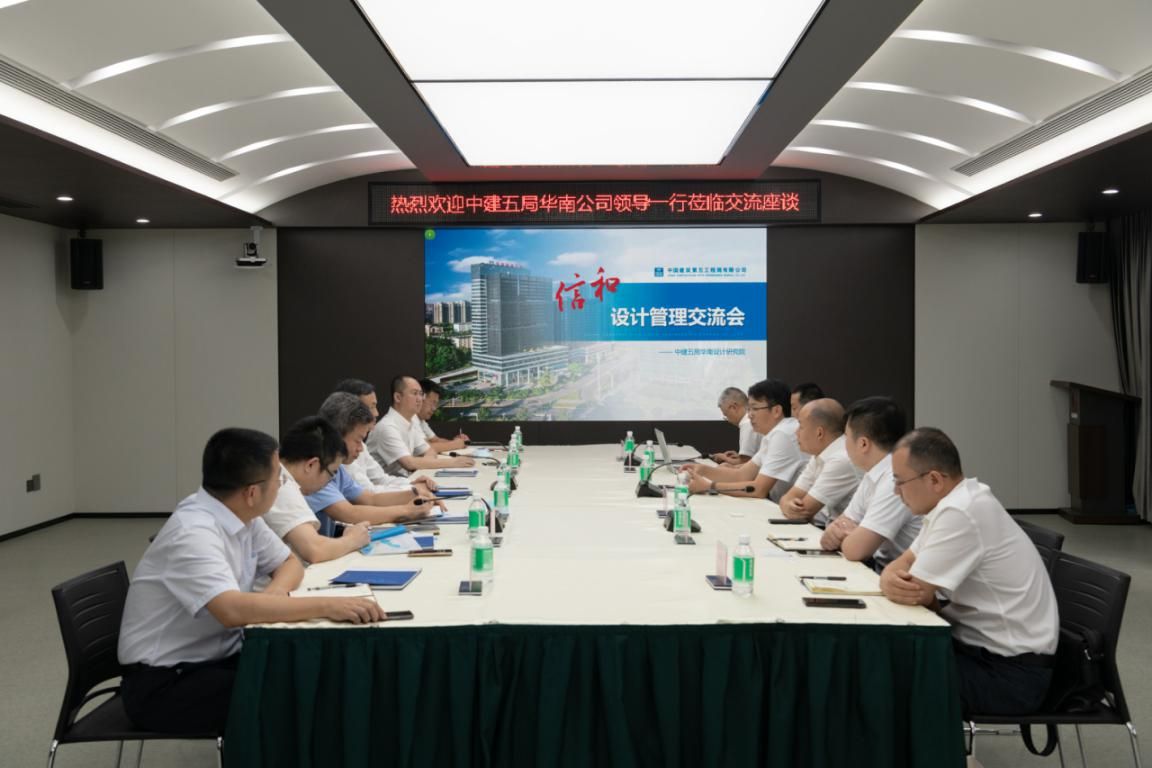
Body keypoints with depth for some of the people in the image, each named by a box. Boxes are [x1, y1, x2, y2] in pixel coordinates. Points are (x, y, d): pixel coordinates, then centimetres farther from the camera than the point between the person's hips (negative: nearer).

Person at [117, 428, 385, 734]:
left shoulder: (242, 515, 0)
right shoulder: (193, 533, -25)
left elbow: (290, 563, 11)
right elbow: (233, 610, -40)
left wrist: (276, 590, -12)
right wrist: (327, 606, -38)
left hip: (219, 656, 8)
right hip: (164, 683, -8)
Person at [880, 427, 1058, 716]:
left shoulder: (960, 513, -25)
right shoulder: (957, 501, 5)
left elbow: (916, 595, -22)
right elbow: (903, 564, 8)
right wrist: (890, 579, -14)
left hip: (1009, 673, -8)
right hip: (982, 647, 8)